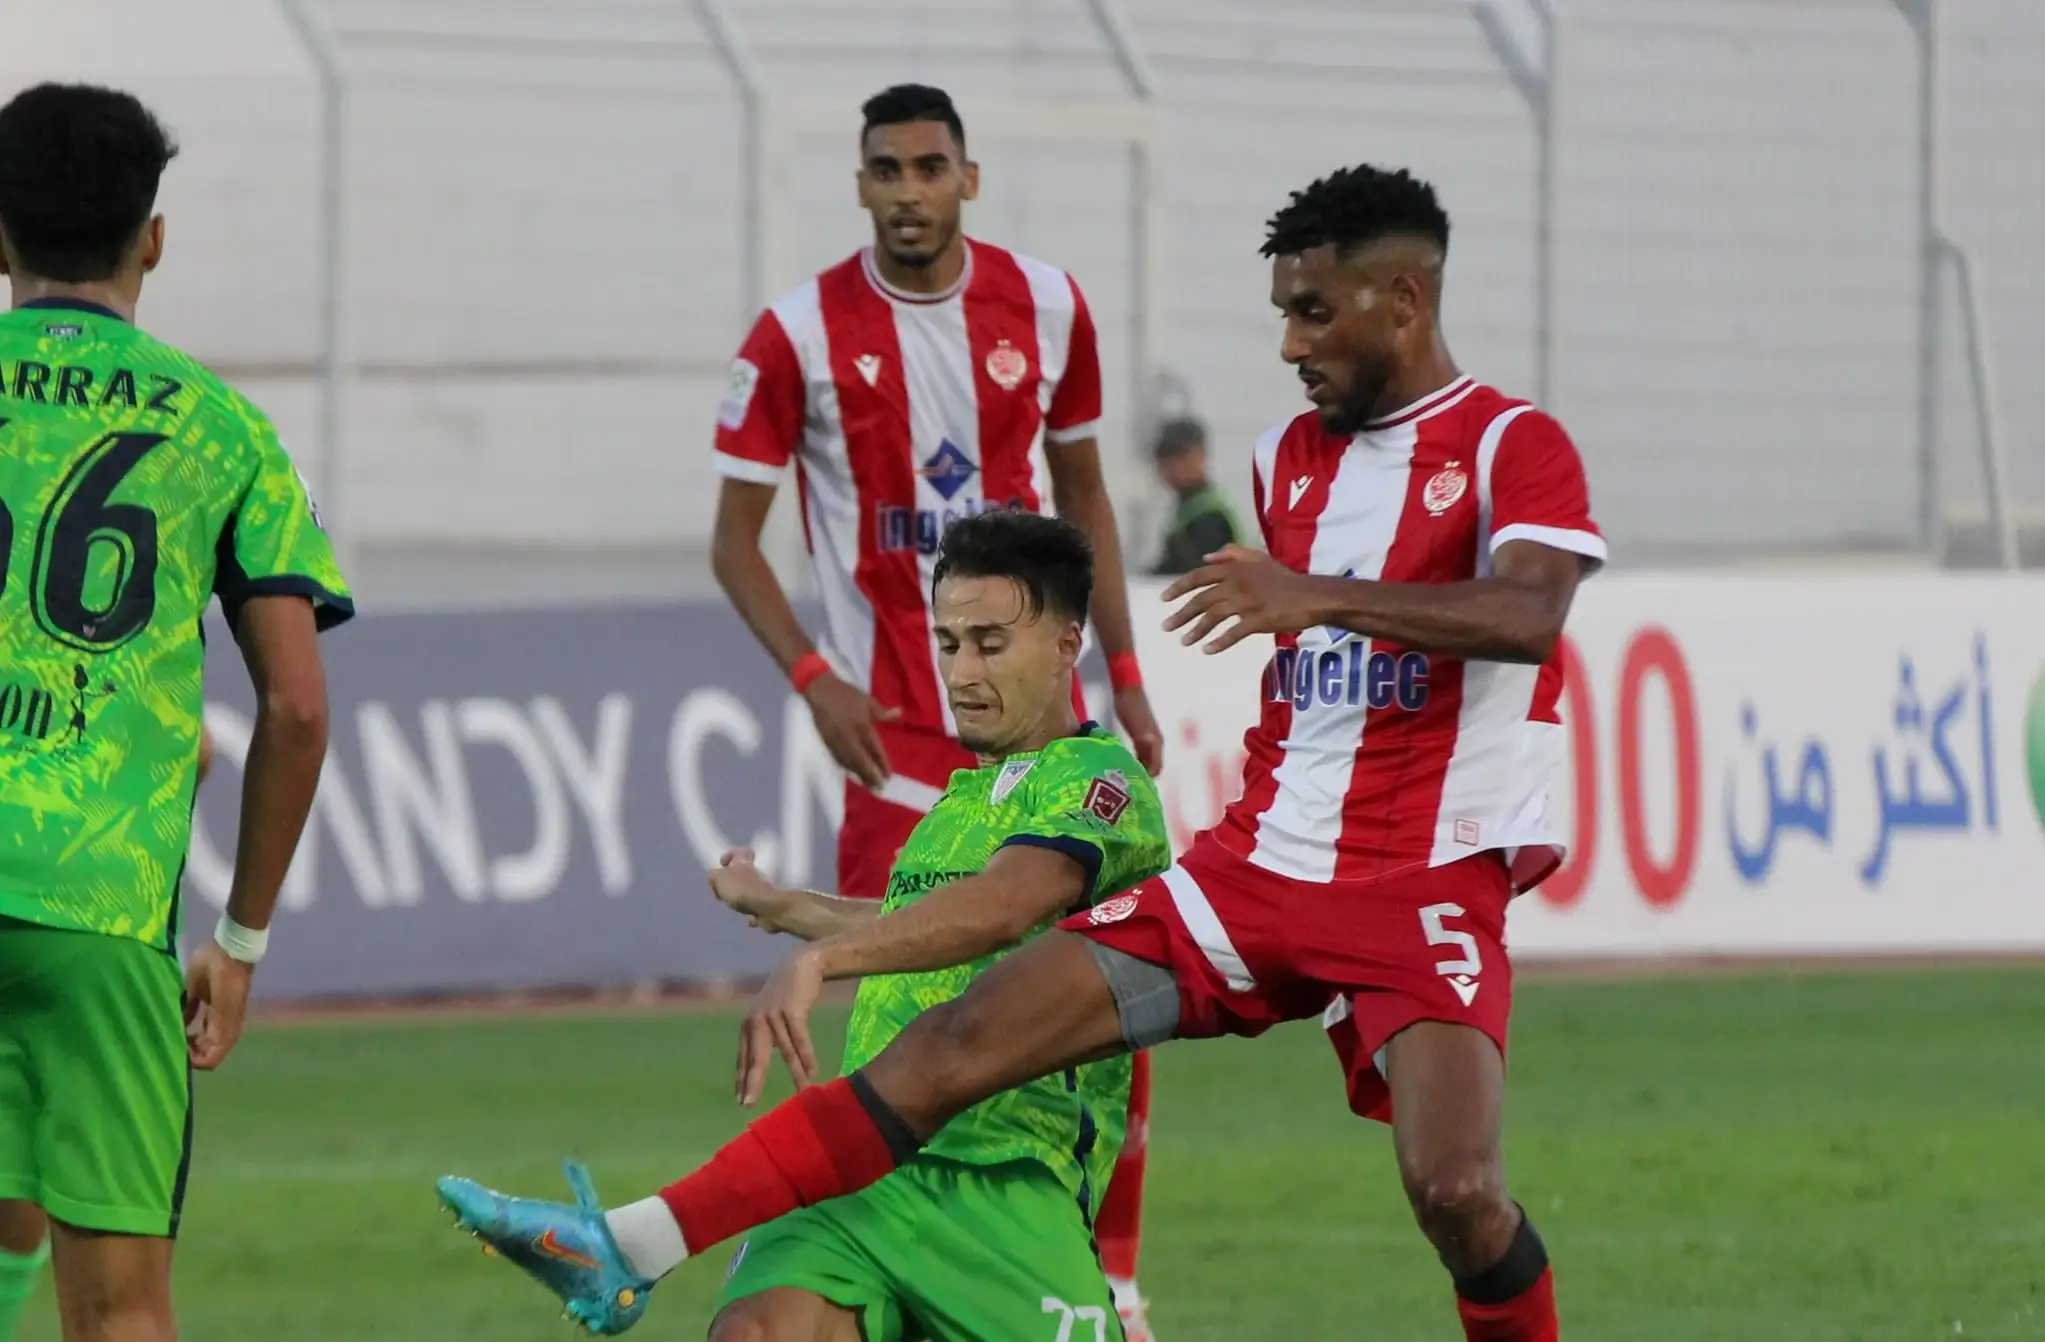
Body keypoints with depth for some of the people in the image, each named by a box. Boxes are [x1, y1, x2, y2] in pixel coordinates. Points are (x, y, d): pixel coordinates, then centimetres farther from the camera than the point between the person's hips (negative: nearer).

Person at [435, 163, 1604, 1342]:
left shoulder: (1514, 446, -5)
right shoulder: (1290, 458, 17)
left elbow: (1528, 616, -25)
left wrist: (1322, 596, -36)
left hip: (1426, 888, -6)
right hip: (1259, 868, 6)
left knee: (1456, 1189, -26)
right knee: (960, 1045, -5)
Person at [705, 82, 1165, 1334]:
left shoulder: (1045, 305, 4)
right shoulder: (801, 334, -5)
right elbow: (736, 537, 0)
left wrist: (1126, 676, 10)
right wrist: (813, 680, -14)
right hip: (896, 724, -3)